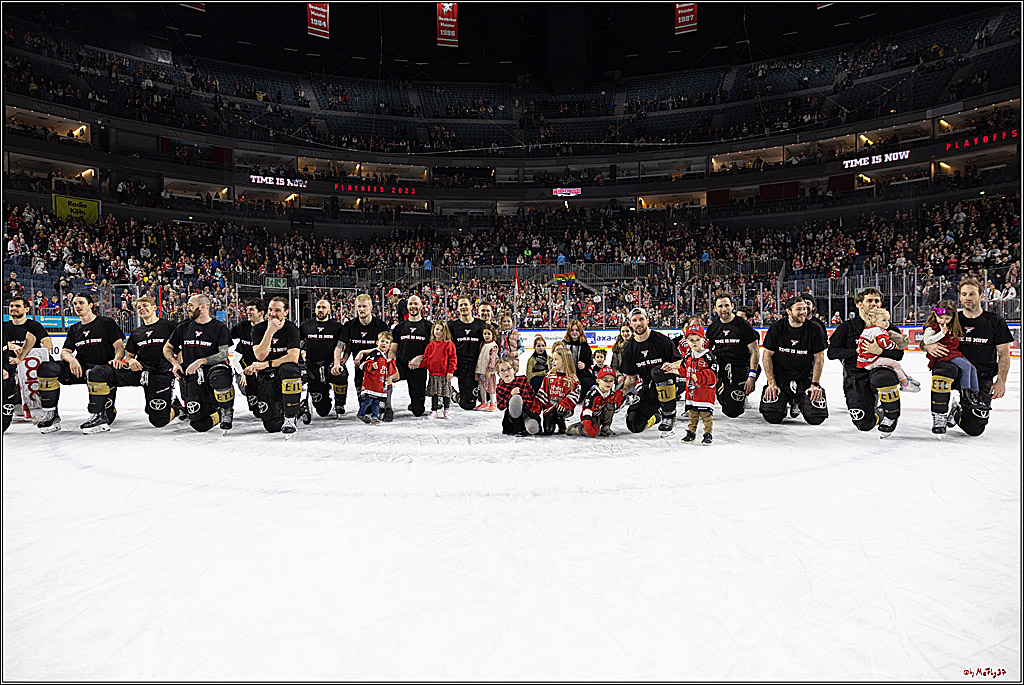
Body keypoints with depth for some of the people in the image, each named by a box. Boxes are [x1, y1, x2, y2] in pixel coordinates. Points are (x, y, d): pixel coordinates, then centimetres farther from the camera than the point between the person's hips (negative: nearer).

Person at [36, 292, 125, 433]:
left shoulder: (107, 323, 6)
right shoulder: (74, 329, 22)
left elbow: (119, 347, 0)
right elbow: (64, 352, 14)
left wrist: (116, 360, -23)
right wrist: (72, 359, -11)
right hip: (80, 368, 5)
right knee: (46, 368, -19)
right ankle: (51, 415, -14)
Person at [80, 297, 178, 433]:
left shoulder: (168, 326, 2)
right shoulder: (136, 333, 19)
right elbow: (129, 355, 23)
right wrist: (130, 360, -2)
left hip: (161, 374, -5)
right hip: (138, 369, 5)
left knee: (159, 421, -10)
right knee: (98, 372, -16)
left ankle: (175, 406, 25)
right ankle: (98, 417, -12)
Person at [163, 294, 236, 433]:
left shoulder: (220, 328, 1)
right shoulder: (183, 328, 14)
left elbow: (223, 355, -9)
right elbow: (167, 348, 23)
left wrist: (201, 361, -21)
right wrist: (175, 363, 4)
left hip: (213, 369, -3)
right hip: (191, 377, 3)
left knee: (220, 378, -43)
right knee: (201, 425, -12)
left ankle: (227, 411, -15)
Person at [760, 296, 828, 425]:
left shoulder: (814, 329, -5)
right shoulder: (776, 328, -7)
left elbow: (819, 358, 0)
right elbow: (767, 356, -4)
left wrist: (815, 384, -9)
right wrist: (772, 383, -11)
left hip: (806, 378, 1)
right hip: (780, 377, -1)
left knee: (816, 417, -14)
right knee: (772, 416, -16)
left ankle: (798, 403, 21)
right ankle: (785, 402, 20)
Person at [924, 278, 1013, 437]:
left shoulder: (996, 322, 2)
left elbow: (1004, 353, 3)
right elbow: (923, 343, 4)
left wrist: (1001, 381, -7)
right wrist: (928, 346, -22)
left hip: (982, 377, 0)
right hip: (957, 373, 0)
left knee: (974, 429, -10)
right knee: (942, 369, -39)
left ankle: (957, 411, 27)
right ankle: (939, 418, -20)